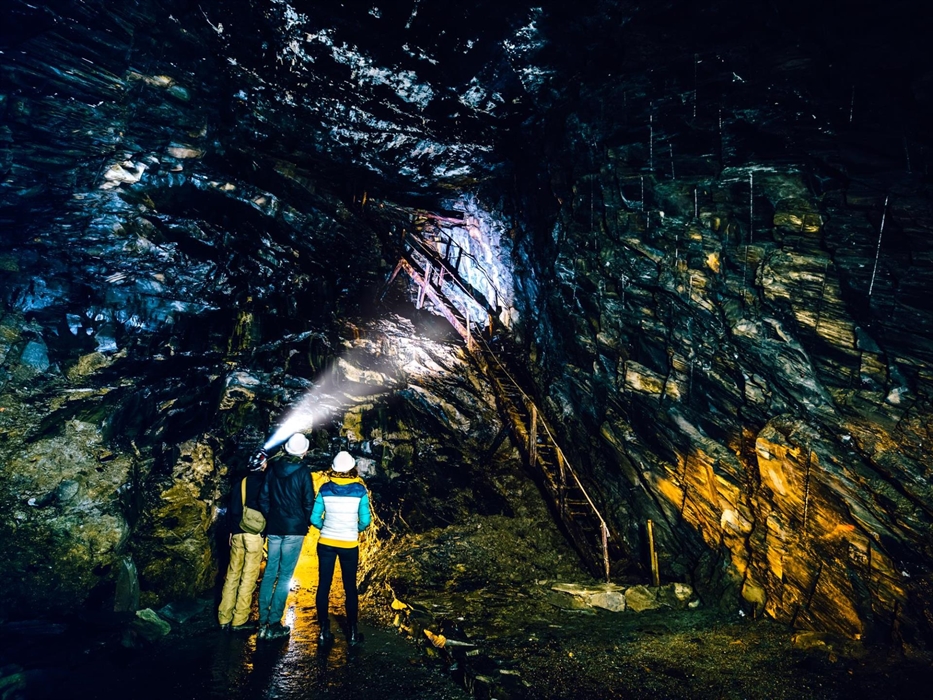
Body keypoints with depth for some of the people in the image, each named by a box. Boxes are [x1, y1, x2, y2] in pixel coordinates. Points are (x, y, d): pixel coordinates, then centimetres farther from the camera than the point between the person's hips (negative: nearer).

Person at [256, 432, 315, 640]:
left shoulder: (272, 467, 2)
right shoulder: (302, 472, -10)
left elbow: (263, 498, 6)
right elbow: (308, 502, -7)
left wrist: (270, 519, 15)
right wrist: (305, 526, 9)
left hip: (274, 528, 4)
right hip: (295, 529, -4)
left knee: (270, 573, 11)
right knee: (285, 575, 1)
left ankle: (263, 622, 12)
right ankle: (274, 625, 4)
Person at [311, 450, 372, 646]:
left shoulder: (325, 489, -5)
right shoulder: (360, 490, -8)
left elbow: (314, 518, -4)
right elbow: (365, 520, -8)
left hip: (326, 543, 1)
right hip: (349, 545, -1)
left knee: (323, 586, 10)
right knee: (350, 588, 11)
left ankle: (324, 631, 15)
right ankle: (352, 632, 18)